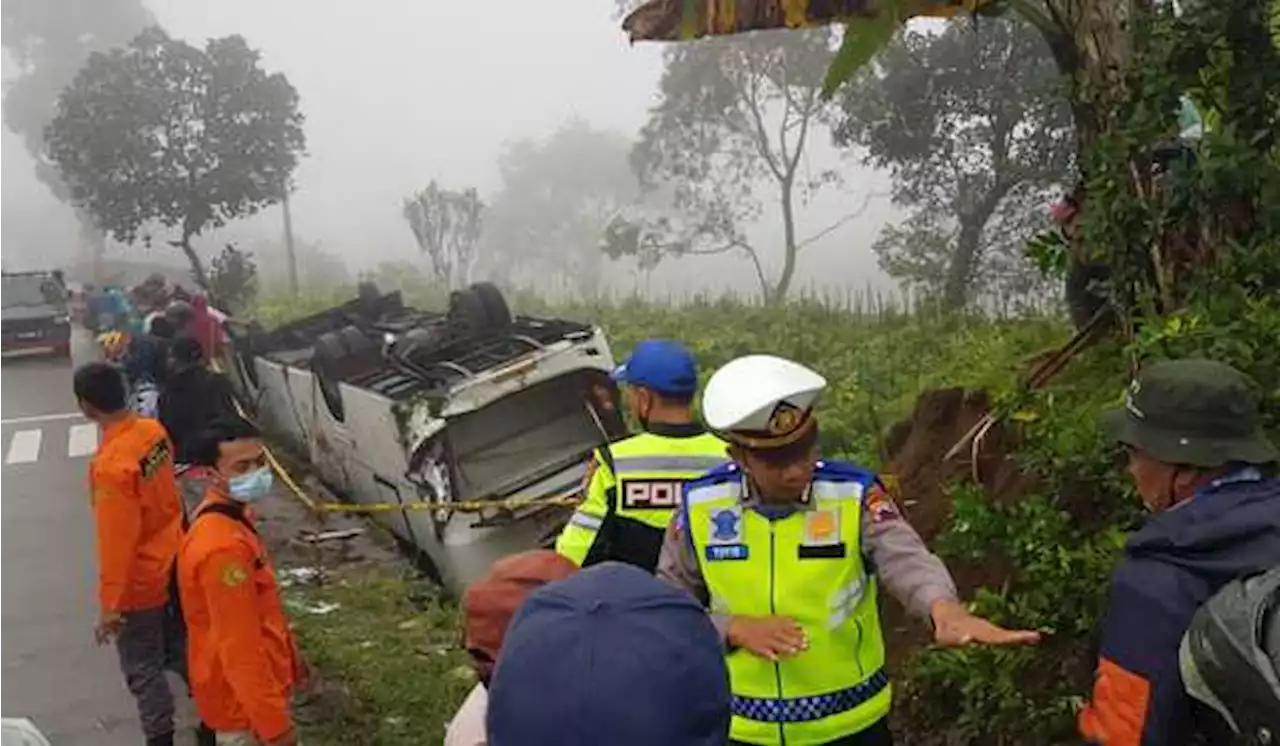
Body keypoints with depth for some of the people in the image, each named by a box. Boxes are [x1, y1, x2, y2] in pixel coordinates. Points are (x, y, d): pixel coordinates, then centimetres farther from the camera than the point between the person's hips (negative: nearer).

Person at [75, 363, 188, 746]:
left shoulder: (110, 466, -30)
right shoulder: (154, 431, -7)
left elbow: (116, 543, -25)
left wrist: (109, 605, -15)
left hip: (140, 583, -8)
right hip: (173, 564, 8)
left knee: (143, 669, 10)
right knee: (180, 649, 24)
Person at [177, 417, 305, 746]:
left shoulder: (230, 519, 0)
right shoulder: (222, 546, -31)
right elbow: (238, 647, -29)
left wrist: (289, 659, 21)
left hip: (250, 686, 9)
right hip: (241, 696, -9)